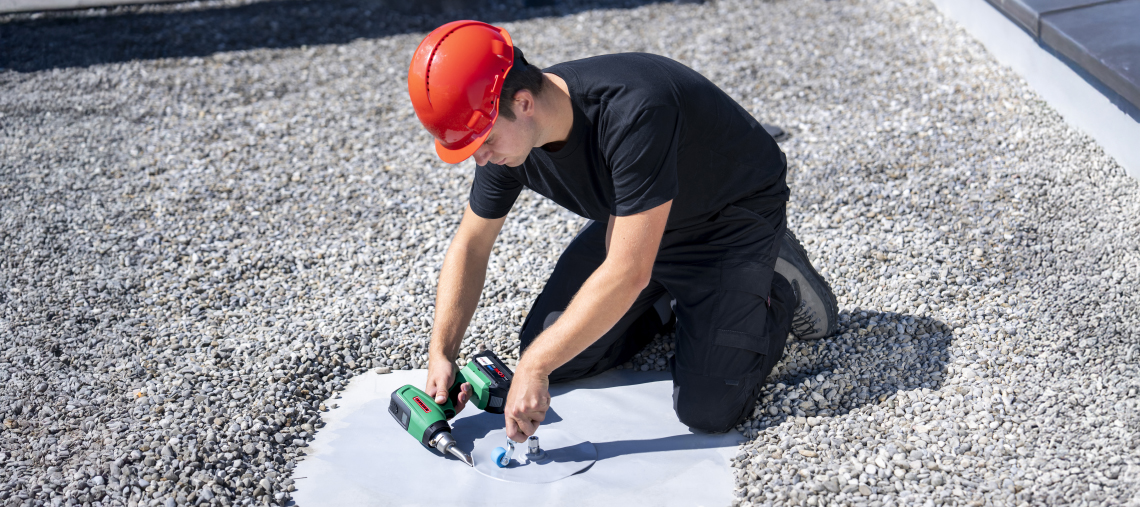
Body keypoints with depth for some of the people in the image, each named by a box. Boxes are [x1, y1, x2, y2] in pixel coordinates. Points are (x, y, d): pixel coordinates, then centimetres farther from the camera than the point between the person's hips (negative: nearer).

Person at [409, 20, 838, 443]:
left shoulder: (632, 113, -40)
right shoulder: (506, 134, -16)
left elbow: (628, 273, -40)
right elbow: (471, 244, -2)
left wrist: (535, 366, -35)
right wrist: (441, 354, -12)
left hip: (735, 216, -6)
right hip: (632, 218, 7)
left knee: (708, 409, -18)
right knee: (555, 357, 1)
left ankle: (780, 290, 8)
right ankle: (679, 298, 20)